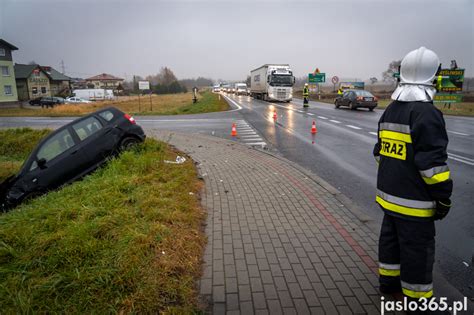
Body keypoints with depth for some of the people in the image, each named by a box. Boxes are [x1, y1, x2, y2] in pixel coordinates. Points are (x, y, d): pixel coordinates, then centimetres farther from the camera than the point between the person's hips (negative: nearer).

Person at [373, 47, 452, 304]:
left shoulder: (390, 111, 9)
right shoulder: (427, 114, -18)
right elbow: (432, 162, -21)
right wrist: (443, 197, -10)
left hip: (389, 193, 8)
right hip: (413, 200, -8)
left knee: (390, 236, 20)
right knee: (417, 248, 6)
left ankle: (388, 281, 36)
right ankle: (416, 297, 20)